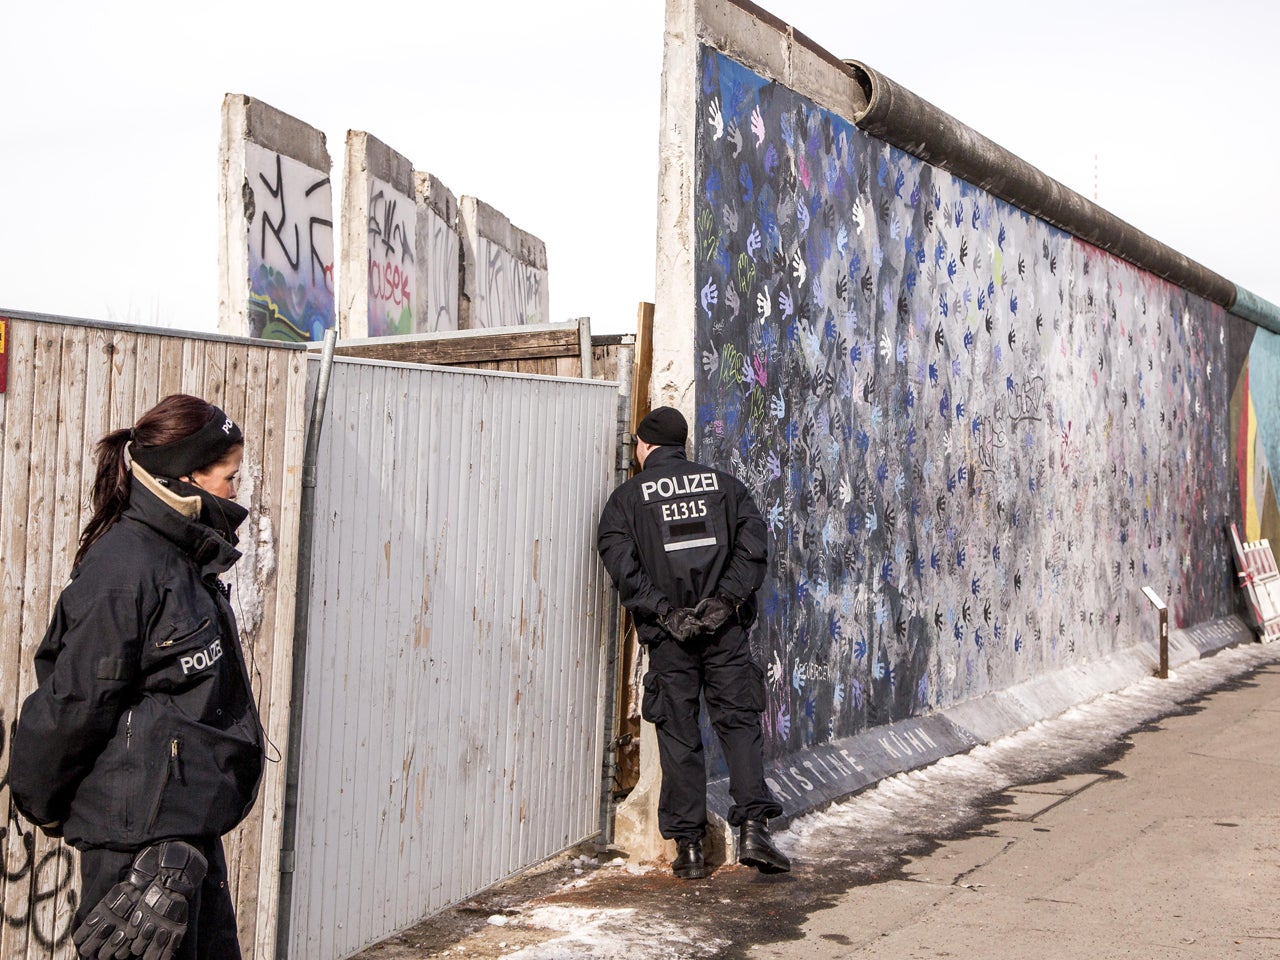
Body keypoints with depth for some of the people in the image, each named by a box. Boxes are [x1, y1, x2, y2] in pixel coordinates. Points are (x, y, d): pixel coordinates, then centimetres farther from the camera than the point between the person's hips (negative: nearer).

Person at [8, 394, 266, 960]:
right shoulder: (125, 570, -18)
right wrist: (45, 807, -2)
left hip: (191, 827, 9)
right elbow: (71, 702, -15)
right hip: (139, 833, -9)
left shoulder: (186, 562, 12)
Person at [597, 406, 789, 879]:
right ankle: (752, 828, -5)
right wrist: (726, 599, -7)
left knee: (679, 734, 6)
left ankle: (688, 845, 8)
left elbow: (622, 564, -9)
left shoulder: (628, 496, 4)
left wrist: (663, 612, -11)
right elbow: (753, 543, -2)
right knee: (739, 721, 6)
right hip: (726, 627, 1)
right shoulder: (723, 483, 10)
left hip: (668, 633, -1)